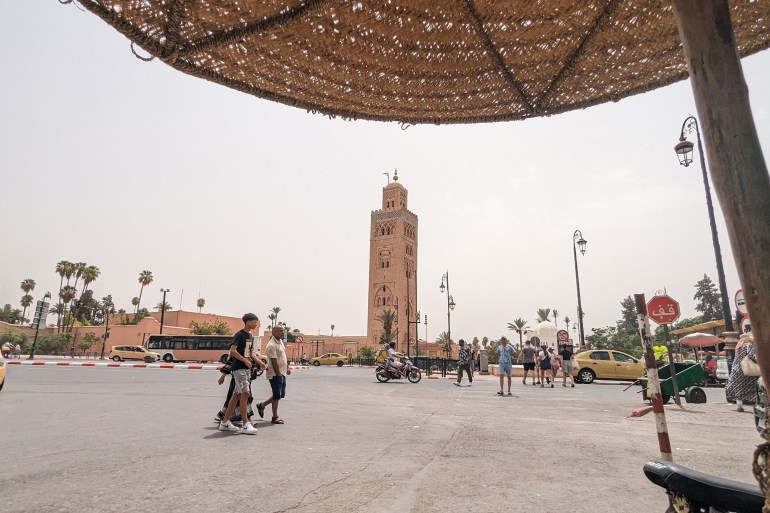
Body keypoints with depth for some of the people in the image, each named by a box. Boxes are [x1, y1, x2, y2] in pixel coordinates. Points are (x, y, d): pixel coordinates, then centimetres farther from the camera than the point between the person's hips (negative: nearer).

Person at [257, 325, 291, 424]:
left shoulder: (280, 341, 11)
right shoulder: (271, 345, -20)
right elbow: (274, 362, -21)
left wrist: (287, 367, 17)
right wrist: (279, 374, -19)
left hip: (282, 373, 10)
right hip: (275, 374, -9)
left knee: (281, 394, 15)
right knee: (277, 396, -1)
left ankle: (262, 405, 30)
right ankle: (275, 417, 11)